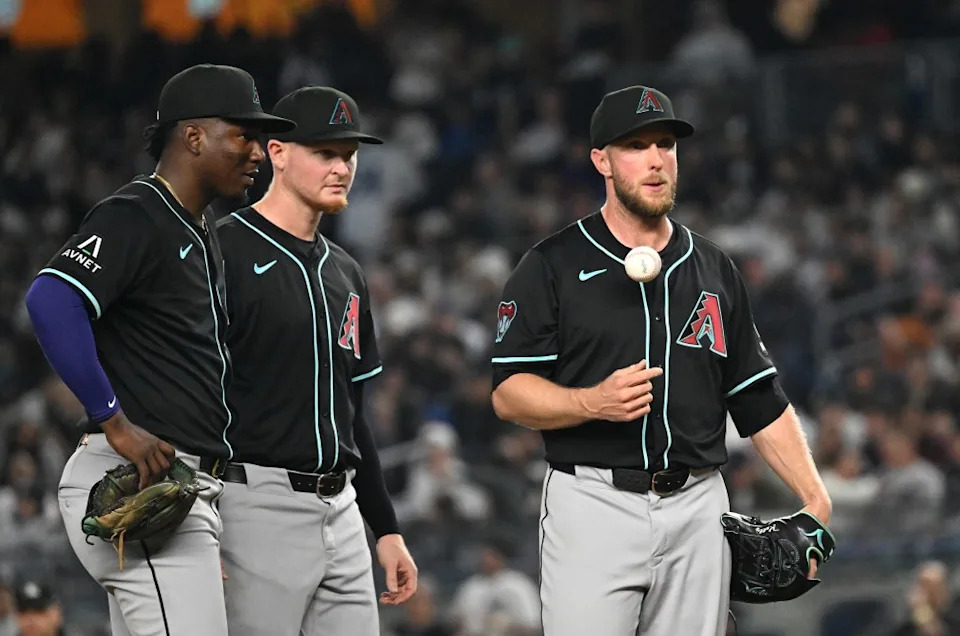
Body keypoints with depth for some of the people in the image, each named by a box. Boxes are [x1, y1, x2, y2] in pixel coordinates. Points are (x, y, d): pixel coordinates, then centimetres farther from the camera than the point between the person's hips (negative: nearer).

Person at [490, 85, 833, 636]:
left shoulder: (714, 270, 14)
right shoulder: (552, 267, 1)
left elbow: (760, 397, 16)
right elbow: (509, 393, -4)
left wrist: (814, 500, 6)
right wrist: (595, 402, -21)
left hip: (697, 509, 4)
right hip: (593, 503, -4)